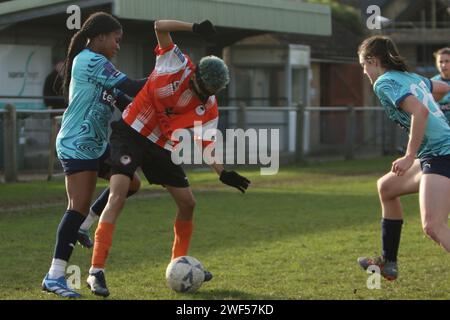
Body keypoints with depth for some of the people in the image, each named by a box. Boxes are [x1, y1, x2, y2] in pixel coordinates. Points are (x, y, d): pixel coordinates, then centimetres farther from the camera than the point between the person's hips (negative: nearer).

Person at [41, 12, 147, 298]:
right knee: (79, 207, -14)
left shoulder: (94, 63, 17)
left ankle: (82, 226, 19)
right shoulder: (92, 61, -15)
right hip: (78, 145, -10)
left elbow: (122, 101, 16)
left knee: (130, 183, 14)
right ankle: (55, 277, -15)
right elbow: (132, 89, -20)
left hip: (96, 144, 10)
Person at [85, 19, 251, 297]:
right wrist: (195, 28, -32)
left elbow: (205, 144, -2)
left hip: (162, 148, 6)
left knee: (188, 203, 8)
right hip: (130, 134, -6)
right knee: (118, 195, -21)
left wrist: (222, 172, -17)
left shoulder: (210, 109, -4)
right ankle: (96, 272, -24)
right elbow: (160, 26, -20)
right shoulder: (176, 64, -15)